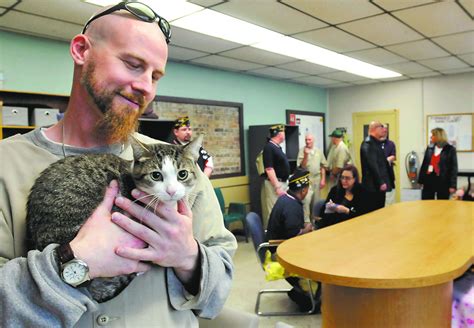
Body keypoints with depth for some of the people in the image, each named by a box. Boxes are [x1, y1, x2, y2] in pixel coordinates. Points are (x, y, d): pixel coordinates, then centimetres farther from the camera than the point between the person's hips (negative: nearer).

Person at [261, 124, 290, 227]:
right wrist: (277, 187, -23)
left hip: (283, 182, 10)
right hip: (275, 184, -10)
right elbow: (269, 169, -22)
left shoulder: (277, 147, 13)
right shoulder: (269, 147, -16)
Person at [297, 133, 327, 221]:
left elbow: (323, 166, 9)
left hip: (317, 179, 4)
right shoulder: (302, 150, -5)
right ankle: (306, 222, -8)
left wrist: (323, 179, 4)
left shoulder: (319, 151, 6)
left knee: (315, 201, 12)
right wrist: (306, 155, -23)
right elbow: (302, 166, -10)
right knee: (306, 200, -14)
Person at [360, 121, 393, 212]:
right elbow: (373, 165, -21)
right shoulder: (368, 144, -15)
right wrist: (380, 182, -21)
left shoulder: (376, 142, 17)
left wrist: (387, 160, 7)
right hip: (373, 185, -10)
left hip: (379, 184, 10)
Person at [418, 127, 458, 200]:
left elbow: (454, 168, -5)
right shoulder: (429, 148, 8)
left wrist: (453, 185, -11)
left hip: (442, 181, -3)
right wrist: (421, 180, 8)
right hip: (428, 179, 4)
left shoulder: (450, 150, -3)